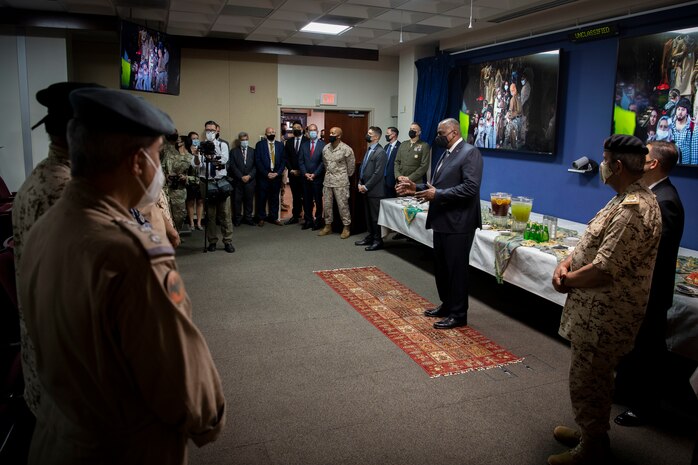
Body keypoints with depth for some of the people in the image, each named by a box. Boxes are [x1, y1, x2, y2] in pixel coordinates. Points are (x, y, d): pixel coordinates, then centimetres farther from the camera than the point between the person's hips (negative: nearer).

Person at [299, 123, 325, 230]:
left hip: (318, 177, -4)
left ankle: (318, 221, 12)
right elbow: (301, 161, 8)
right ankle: (308, 221, 16)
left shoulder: (322, 145, -3)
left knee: (318, 200, 3)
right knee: (306, 200, 7)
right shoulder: (304, 145, 11)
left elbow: (323, 162, -7)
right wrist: (305, 173, -5)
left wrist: (314, 174, -11)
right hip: (305, 177, 4)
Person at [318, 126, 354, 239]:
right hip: (327, 180, 6)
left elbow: (351, 166, -1)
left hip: (340, 181, -6)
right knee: (326, 204, 10)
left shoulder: (346, 149, -11)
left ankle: (346, 228, 9)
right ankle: (328, 226, 22)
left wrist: (345, 177, 8)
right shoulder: (325, 148, 5)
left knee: (342, 204, -2)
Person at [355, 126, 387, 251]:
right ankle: (370, 236, 26)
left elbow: (378, 173, -18)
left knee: (375, 216, -1)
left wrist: (366, 186, -15)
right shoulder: (368, 150, 14)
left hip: (374, 190, -8)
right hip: (365, 189, 8)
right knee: (368, 215, 15)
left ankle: (378, 241, 8)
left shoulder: (380, 152, -14)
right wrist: (360, 183, 7)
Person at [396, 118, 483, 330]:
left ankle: (458, 314, 12)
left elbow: (470, 187, -24)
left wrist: (437, 194, -25)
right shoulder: (446, 154, 16)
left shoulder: (470, 153, -13)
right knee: (441, 267, 17)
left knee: (456, 268, 0)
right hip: (442, 221, 9)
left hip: (458, 223, -9)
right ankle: (446, 305, 32)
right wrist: (416, 188, 4)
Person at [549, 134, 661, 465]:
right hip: (600, 309, 10)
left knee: (586, 381, 4)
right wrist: (567, 262, -1)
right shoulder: (629, 199, 9)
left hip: (604, 314, -10)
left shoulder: (633, 210, -26)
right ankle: (591, 432, 41)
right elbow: (595, 243, 16)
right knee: (594, 377, 23)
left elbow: (603, 271, -28)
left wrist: (566, 281, -11)